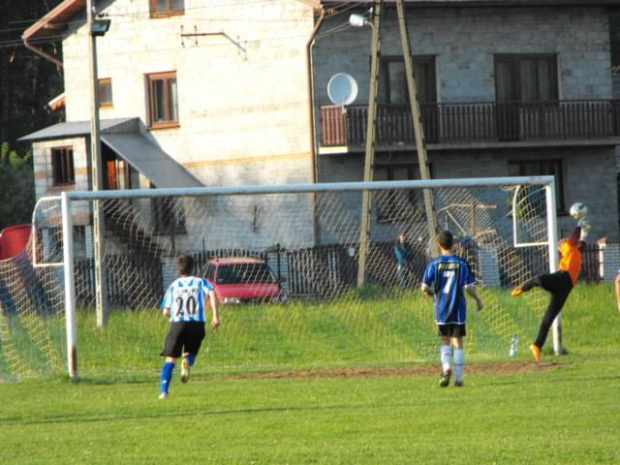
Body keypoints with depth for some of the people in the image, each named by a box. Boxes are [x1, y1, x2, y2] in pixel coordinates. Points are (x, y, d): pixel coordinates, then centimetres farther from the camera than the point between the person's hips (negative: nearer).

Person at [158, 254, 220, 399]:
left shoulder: (173, 285, 16)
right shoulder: (200, 282, 13)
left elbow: (166, 312, 9)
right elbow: (212, 294, -8)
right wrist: (216, 316, -11)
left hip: (177, 323, 0)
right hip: (197, 324, 0)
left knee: (170, 358, 2)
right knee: (190, 353, 20)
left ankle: (164, 390, -15)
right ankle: (187, 361, -18)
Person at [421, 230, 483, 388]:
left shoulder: (434, 264, -4)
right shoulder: (462, 263, -3)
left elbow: (424, 288, -5)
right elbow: (469, 287, -6)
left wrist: (431, 293, 18)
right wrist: (478, 300, 10)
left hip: (441, 310, 0)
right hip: (458, 309, 0)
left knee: (445, 340, 14)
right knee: (458, 342, 6)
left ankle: (446, 367, -11)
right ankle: (458, 377, 2)